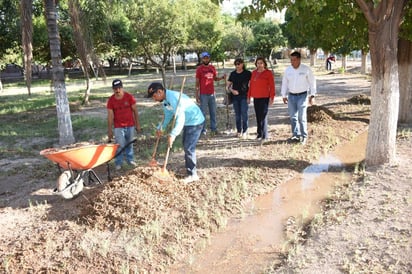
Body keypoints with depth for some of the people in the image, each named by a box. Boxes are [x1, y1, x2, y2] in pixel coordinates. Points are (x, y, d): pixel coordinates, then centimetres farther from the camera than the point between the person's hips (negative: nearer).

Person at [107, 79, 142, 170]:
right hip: (118, 127, -1)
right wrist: (109, 130, -5)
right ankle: (118, 163, 10)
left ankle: (130, 160, 30)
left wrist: (138, 125, -1)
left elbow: (135, 111, -1)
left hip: (130, 125, 1)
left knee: (129, 144, 14)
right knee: (120, 145, -4)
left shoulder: (129, 97, -7)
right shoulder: (111, 100, -7)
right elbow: (110, 116, -4)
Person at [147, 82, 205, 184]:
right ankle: (191, 166, 34)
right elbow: (168, 115, 17)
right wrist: (161, 128, 6)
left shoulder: (173, 98, -29)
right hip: (187, 122, 10)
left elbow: (180, 117, -35)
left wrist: (173, 135, -39)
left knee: (189, 147, -10)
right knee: (186, 146, 19)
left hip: (195, 122, -10)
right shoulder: (164, 100, 2)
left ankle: (192, 175, -2)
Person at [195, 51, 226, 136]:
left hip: (212, 94, 5)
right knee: (203, 112, -1)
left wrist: (222, 77, -3)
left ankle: (214, 129, 19)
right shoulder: (199, 69, -5)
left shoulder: (212, 68, 9)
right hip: (203, 94, -5)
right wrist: (197, 95, -8)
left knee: (213, 112, 10)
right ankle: (203, 130, 5)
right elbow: (197, 83, -4)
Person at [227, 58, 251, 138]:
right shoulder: (232, 74, 10)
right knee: (237, 115, 8)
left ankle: (245, 131, -3)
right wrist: (232, 90, -7)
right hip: (235, 96, 4)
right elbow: (228, 85, 12)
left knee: (244, 114, -10)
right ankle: (239, 131, 16)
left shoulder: (248, 73, 0)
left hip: (244, 96, -3)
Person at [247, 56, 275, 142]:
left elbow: (272, 86, -6)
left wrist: (271, 97, -12)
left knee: (263, 116, -8)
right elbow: (251, 85, 16)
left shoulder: (268, 73, -3)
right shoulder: (254, 73, 12)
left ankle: (265, 136, -3)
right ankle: (259, 134, 19)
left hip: (264, 98, -6)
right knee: (258, 116, 10)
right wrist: (249, 96, 14)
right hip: (256, 98, 6)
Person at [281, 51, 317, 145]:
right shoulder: (288, 70, 3)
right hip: (291, 96, 4)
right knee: (293, 117, 7)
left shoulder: (306, 69, -6)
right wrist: (284, 95, 10)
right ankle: (296, 135, 18)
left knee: (301, 117, -8)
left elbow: (312, 82, -2)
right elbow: (284, 83, 10)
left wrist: (312, 95, -4)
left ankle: (304, 136, 5)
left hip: (302, 95, -4)